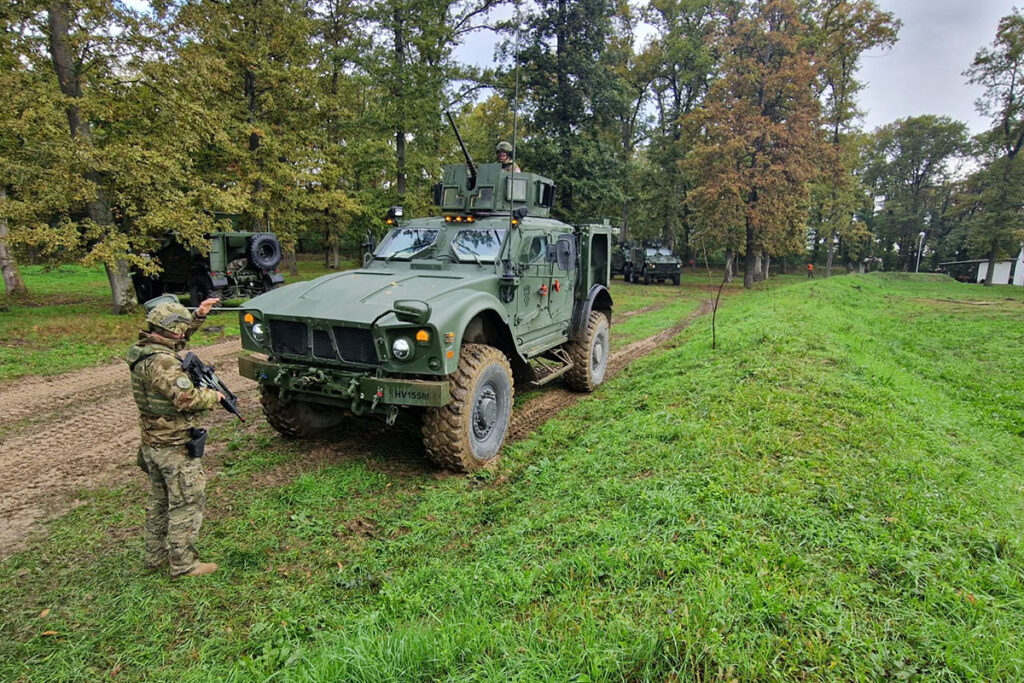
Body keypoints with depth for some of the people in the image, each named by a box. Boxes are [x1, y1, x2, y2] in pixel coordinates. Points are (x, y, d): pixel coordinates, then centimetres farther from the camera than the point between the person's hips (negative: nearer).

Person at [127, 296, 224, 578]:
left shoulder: (144, 348, 4)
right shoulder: (161, 361, -25)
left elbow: (179, 337, 22)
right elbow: (186, 398, -29)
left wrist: (199, 316, 14)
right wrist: (213, 396, -12)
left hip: (152, 443, 10)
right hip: (176, 447, -10)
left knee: (159, 502, 22)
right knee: (187, 504, 3)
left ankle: (155, 557, 34)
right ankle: (182, 564, 13)